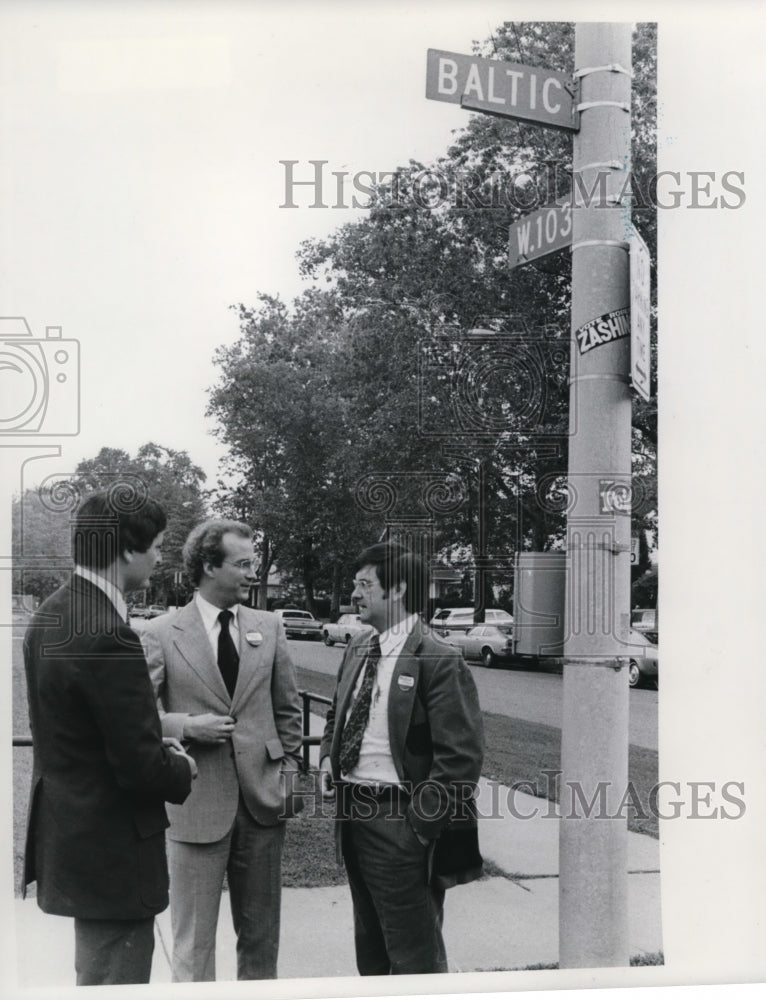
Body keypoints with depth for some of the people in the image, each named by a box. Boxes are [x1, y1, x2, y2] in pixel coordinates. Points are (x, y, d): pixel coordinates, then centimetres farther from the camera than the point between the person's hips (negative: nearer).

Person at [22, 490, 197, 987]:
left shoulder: (49, 616, 5)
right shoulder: (108, 637, -26)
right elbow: (142, 767, -25)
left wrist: (162, 752, 9)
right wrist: (183, 770, -4)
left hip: (66, 830, 10)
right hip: (112, 848, -10)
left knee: (96, 973, 25)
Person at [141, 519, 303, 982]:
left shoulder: (269, 627, 6)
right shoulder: (162, 634, -4)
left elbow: (288, 707, 12)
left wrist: (289, 768, 5)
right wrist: (187, 725, -17)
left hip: (262, 799, 3)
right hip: (196, 803, -3)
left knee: (262, 934, 15)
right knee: (194, 940, 7)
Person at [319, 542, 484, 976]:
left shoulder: (439, 659, -16)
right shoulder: (358, 648, 9)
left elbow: (461, 756, -19)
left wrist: (418, 824, -19)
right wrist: (328, 759, 7)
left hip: (400, 823, -8)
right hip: (352, 812, 8)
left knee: (414, 956, 3)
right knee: (371, 947, 23)